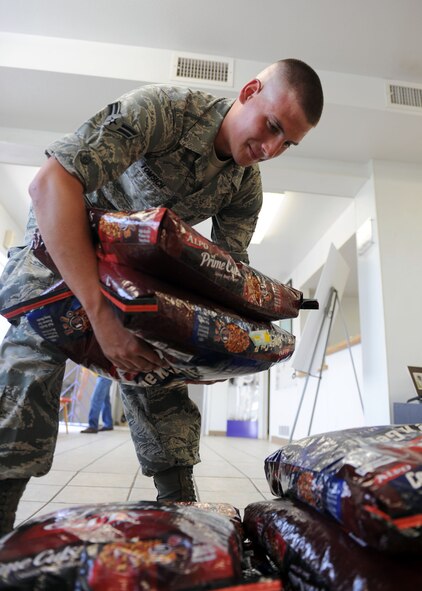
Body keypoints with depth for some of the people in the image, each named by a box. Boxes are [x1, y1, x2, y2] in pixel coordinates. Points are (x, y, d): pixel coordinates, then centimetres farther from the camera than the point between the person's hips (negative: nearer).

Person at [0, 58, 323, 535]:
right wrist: (100, 312, -48)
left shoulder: (247, 187, -11)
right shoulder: (160, 109, -31)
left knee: (158, 373, -2)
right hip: (62, 237, -4)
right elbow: (50, 183, -40)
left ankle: (182, 508, 9)